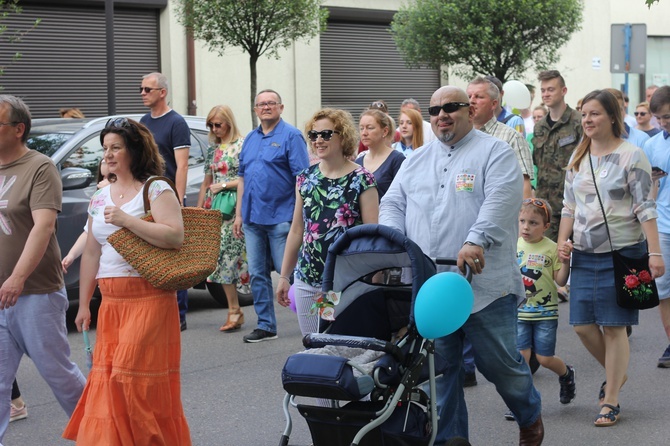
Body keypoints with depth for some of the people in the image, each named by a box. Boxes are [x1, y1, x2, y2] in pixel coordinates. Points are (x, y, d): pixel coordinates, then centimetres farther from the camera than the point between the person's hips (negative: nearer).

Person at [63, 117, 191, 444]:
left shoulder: (155, 189, -4)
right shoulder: (100, 197, 15)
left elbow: (175, 237, -17)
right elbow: (91, 252, 18)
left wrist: (126, 220, -19)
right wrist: (83, 304, 16)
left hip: (149, 298, -6)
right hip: (110, 302, 6)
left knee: (133, 374, -10)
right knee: (106, 377, 2)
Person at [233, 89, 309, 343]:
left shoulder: (291, 136, -5)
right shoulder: (250, 139, 15)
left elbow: (301, 177, -10)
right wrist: (239, 214, 13)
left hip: (281, 217, -7)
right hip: (253, 218, 7)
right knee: (257, 274, 8)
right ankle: (265, 325, 15)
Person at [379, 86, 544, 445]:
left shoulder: (494, 152, 0)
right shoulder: (416, 162, 19)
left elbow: (500, 202, -15)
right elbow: (392, 204, 15)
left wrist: (476, 241, -30)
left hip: (484, 284, -5)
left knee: (500, 362, 3)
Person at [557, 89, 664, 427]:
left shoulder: (631, 156, -7)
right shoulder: (577, 158, 10)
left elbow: (645, 208, -10)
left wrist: (655, 253, -15)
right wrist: (562, 242, 4)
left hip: (622, 252, -5)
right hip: (585, 255, 5)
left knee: (614, 326, -1)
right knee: (582, 324, 3)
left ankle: (610, 401, 8)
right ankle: (615, 373, 30)